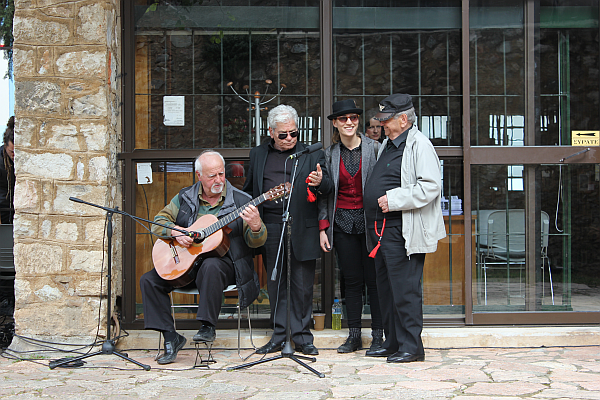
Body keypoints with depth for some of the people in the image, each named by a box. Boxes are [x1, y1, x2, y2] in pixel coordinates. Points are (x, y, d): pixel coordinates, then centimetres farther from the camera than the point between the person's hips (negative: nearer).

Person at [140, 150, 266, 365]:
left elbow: (256, 241, -6)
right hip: (184, 263, 4)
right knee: (149, 280, -14)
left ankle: (208, 327, -26)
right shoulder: (185, 198, 8)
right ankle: (170, 337, -8)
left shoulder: (240, 200, -2)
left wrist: (255, 227, -31)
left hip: (223, 261, -4)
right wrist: (176, 232, -12)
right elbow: (158, 221, 9)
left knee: (211, 266, -39)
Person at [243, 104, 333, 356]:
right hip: (270, 228, 2)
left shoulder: (312, 154, 7)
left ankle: (302, 337, 12)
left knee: (302, 285, 2)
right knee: (275, 284, 8)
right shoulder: (258, 155, 13)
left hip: (302, 228, -2)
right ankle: (278, 337, 17)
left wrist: (320, 182, -24)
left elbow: (327, 188, -1)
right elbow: (248, 190, 19)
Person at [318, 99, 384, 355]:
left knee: (374, 280, -1)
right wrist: (323, 228, 4)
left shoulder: (374, 148, 0)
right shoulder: (330, 154, 8)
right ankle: (354, 336, 13)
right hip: (343, 221, 2)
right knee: (352, 281, 6)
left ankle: (378, 336, 7)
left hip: (370, 219, -2)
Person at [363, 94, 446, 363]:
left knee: (404, 290, -6)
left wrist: (393, 200, -20)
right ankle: (392, 343, 23)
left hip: (402, 232, -10)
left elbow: (430, 187, -20)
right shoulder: (386, 145, 19)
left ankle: (411, 346, 2)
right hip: (381, 229, 10)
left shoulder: (419, 145, -10)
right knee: (386, 289, 14)